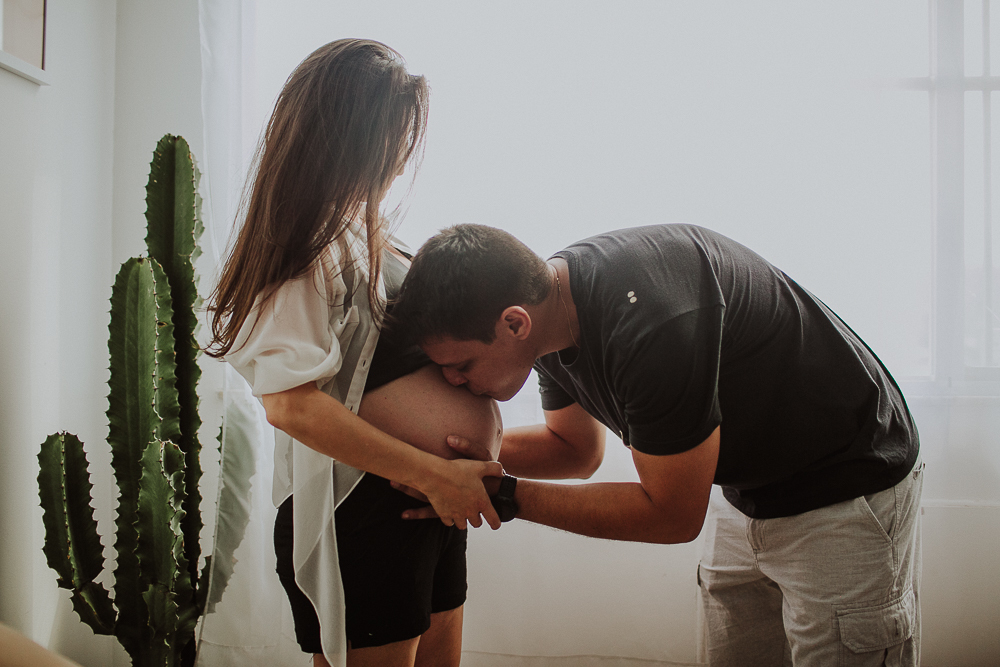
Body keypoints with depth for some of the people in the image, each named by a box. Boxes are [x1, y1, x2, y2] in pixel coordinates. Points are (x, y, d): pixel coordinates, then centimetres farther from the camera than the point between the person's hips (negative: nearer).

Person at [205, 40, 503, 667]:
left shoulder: (361, 230, 11)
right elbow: (291, 403, -26)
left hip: (434, 499, 9)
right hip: (361, 515, -9)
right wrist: (436, 474, -24)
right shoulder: (312, 247, -18)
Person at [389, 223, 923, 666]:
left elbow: (672, 516, -24)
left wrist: (508, 496, -21)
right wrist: (463, 448, -7)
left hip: (848, 494, -7)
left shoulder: (651, 322, -36)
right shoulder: (549, 300, -8)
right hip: (746, 496, 8)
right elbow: (576, 449, 8)